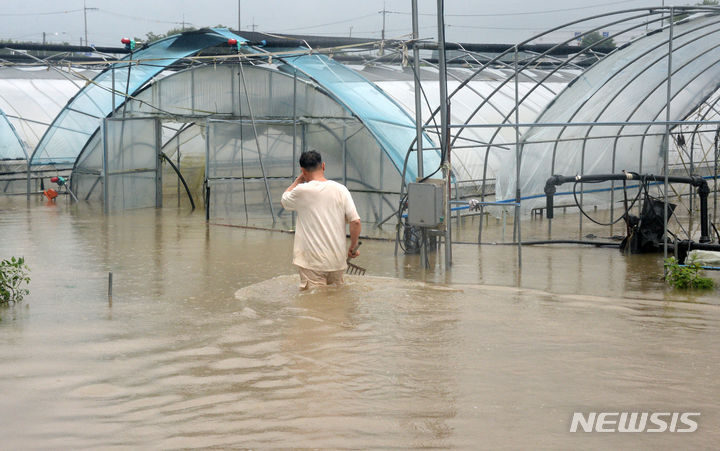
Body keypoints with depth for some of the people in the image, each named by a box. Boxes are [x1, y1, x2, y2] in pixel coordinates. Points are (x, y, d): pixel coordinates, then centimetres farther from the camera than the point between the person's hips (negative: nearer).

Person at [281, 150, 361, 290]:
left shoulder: (301, 191, -9)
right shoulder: (340, 189, -1)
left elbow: (284, 200, 14)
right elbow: (356, 222, -5)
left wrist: (299, 179, 15)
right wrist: (353, 248, 7)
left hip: (313, 263, -4)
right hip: (338, 260, 4)